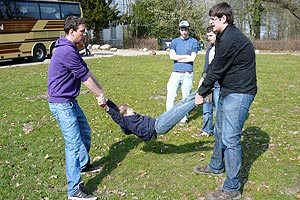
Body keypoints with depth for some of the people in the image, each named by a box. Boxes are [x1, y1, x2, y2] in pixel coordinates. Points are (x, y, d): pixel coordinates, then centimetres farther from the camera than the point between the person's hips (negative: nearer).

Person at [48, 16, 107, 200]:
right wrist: (100, 95, -5)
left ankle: (84, 165, 43)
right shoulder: (66, 51, -22)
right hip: (61, 104, -11)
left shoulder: (72, 49, 12)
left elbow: (87, 72, 11)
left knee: (85, 133, 22)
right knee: (74, 143, -11)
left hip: (70, 101, 11)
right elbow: (85, 77, -16)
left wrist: (101, 92, 7)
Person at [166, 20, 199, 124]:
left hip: (188, 73, -2)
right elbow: (172, 56, -2)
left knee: (186, 96, 3)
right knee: (170, 95, -3)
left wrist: (178, 58, -1)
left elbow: (192, 58, -6)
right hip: (176, 72, 2)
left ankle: (184, 117, 13)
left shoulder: (193, 42, 6)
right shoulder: (175, 41, 12)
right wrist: (186, 56, -3)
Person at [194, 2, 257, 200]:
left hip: (239, 93, -11)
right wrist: (204, 90, 13)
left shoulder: (230, 39, -20)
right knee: (220, 131, 22)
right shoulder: (228, 36, 14)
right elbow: (217, 68, 16)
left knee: (230, 138, -10)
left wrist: (201, 93, -5)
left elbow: (216, 70, -16)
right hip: (228, 91, 11)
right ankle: (216, 166, 42)